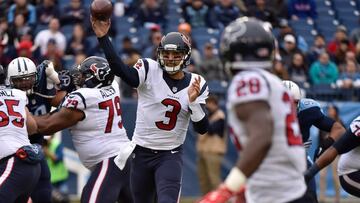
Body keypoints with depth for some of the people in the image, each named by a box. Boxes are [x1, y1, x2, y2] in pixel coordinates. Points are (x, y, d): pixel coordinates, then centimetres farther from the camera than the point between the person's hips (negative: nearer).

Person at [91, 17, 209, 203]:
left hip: (171, 155, -1)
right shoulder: (150, 71, -7)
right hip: (142, 152, 1)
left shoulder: (196, 84, 0)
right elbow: (122, 72, -28)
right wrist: (103, 38, -38)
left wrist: (194, 101, -22)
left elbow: (202, 129, -4)